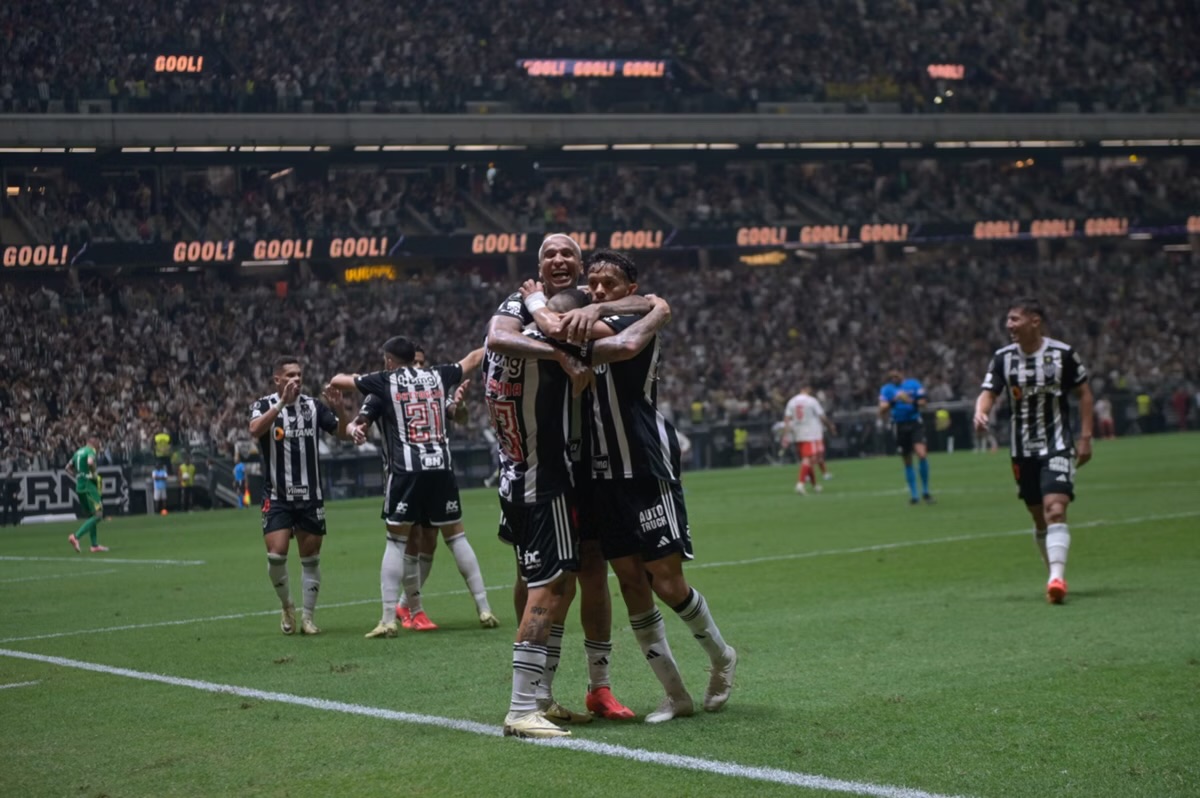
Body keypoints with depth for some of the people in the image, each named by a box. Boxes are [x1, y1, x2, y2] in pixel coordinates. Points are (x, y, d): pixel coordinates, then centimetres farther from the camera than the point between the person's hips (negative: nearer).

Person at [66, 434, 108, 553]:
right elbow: (90, 462, -30)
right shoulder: (91, 451, -9)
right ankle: (76, 536, -17)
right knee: (98, 515, -7)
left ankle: (94, 545, 17)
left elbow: (68, 468, 22)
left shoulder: (78, 451, 17)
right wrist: (94, 474, -15)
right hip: (89, 486, -9)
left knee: (91, 516, 16)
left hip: (79, 486, 9)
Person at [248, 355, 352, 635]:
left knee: (310, 559, 4)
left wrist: (339, 409, -15)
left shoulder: (313, 405, 4)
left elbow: (343, 433, 4)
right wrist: (282, 403, -33)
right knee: (276, 555, -13)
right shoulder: (264, 406, -4)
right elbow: (255, 430, -25)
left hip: (311, 496, 3)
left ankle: (307, 617, 16)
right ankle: (287, 607, 11)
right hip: (277, 497, -3)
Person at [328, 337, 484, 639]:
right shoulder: (437, 376, 12)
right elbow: (473, 359, 30)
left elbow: (337, 381, 11)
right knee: (457, 535, 11)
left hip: (406, 470, -3)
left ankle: (388, 619, -5)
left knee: (396, 541, 1)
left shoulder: (384, 382, 3)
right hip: (441, 467, 3)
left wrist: (334, 385, 35)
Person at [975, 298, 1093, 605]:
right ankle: (1054, 574, 26)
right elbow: (988, 392, -3)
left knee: (1055, 511, -20)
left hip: (1058, 446, -4)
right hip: (1023, 451, 4)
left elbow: (1084, 393, 2)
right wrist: (980, 413, -26)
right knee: (1039, 519, 10)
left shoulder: (1063, 353, -6)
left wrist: (1085, 437, -2)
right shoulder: (1003, 357, 2)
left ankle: (1057, 579, -27)